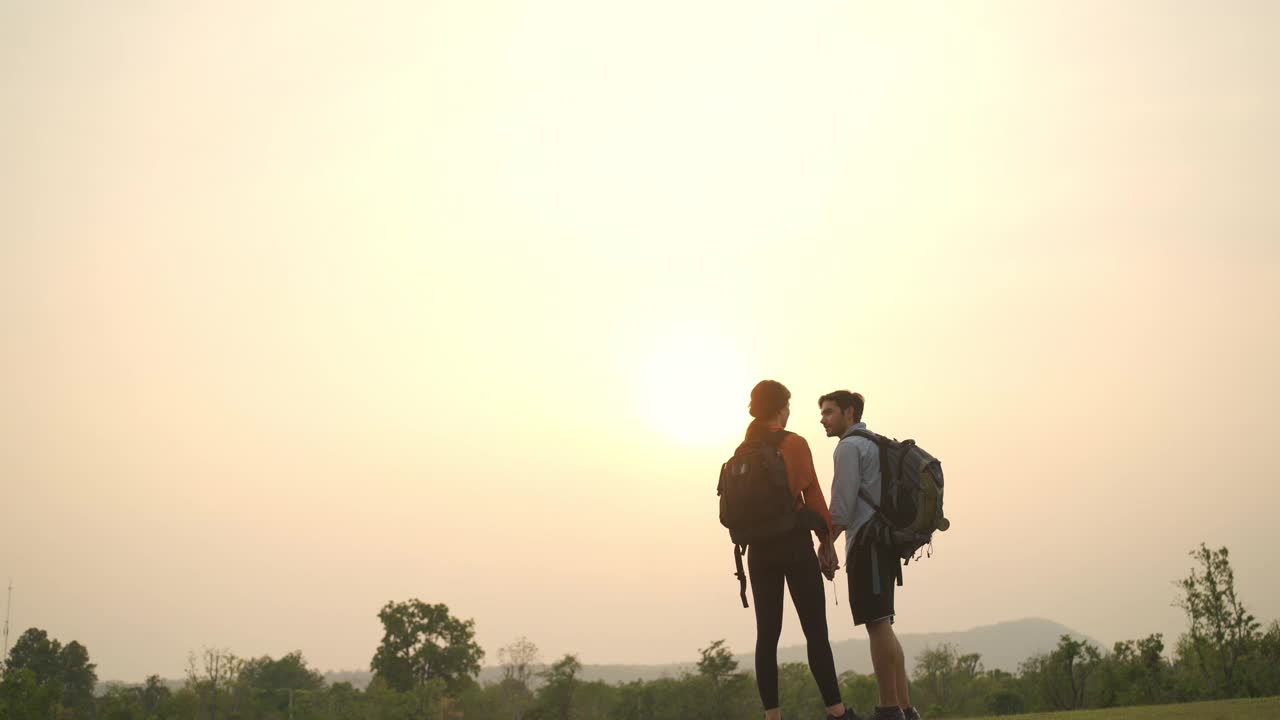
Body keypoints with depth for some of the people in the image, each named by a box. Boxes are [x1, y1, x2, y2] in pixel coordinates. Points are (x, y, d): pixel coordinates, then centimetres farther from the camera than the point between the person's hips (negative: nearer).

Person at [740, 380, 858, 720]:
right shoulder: (794, 444, -7)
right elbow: (812, 495, -8)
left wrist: (748, 536, 14)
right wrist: (827, 537, 0)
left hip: (758, 549, 5)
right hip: (795, 544, -5)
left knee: (767, 634, 5)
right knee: (816, 632, 0)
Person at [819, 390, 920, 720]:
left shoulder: (849, 446, -4)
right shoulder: (877, 445, 24)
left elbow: (842, 503, -12)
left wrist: (827, 544, -9)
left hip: (867, 541, -10)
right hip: (884, 539, 10)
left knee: (877, 624, -11)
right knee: (883, 626, 10)